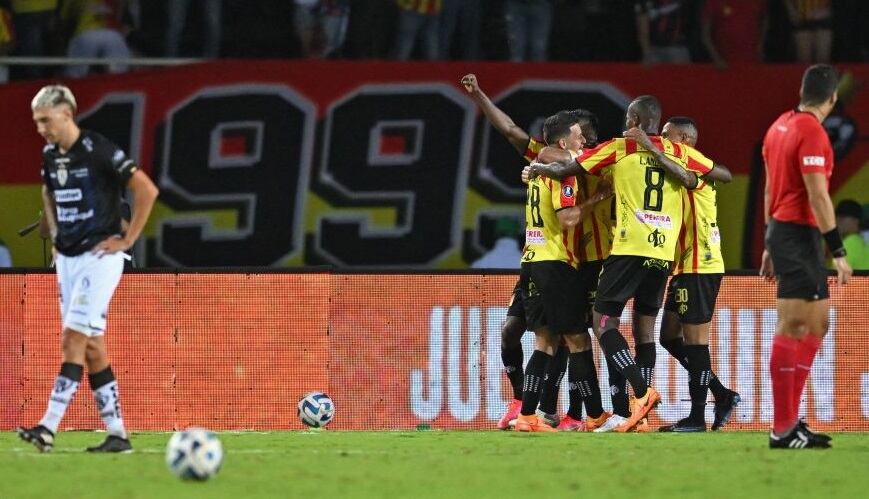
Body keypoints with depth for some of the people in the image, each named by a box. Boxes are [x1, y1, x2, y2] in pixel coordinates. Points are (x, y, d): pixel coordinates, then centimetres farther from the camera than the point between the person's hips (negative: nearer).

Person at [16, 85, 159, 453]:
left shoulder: (99, 151, -14)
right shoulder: (50, 156, 9)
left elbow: (147, 190, -16)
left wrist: (128, 239, -14)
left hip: (99, 256, -8)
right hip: (67, 258, 8)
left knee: (74, 339, -14)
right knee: (91, 346, 7)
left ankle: (48, 429, -21)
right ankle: (117, 434, 10)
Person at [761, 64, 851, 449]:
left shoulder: (781, 126, 13)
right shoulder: (811, 132, -14)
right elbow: (817, 196, -18)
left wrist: (770, 244, 23)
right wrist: (838, 251, -17)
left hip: (781, 230, 10)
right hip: (800, 234, -10)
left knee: (817, 323, 12)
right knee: (792, 327, -8)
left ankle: (791, 421, 12)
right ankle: (783, 429, -7)